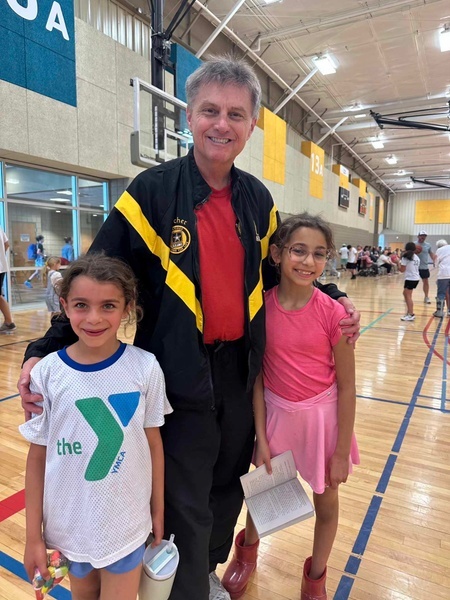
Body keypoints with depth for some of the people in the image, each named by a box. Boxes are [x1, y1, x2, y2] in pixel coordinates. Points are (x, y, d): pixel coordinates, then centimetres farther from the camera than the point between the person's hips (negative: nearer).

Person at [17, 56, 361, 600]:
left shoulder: (259, 200, 6)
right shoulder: (153, 191, -8)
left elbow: (277, 270, 17)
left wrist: (331, 296, 5)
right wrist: (47, 348, -15)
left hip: (240, 370, 5)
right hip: (180, 375, -5)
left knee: (228, 486, 22)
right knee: (184, 505, 9)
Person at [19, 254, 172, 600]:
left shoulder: (145, 367, -16)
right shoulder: (47, 374, -15)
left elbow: (153, 443, -5)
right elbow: (38, 456, -6)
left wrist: (158, 509, 4)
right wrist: (33, 535, 0)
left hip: (127, 521, -1)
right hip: (70, 521, 1)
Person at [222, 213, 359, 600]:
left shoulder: (332, 312, -17)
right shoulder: (261, 307, -13)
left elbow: (347, 386, -10)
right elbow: (256, 375, -7)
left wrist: (341, 452, -7)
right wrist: (261, 436, -6)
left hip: (322, 415, -1)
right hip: (276, 413, 1)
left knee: (326, 499, 19)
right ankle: (248, 549, 55)